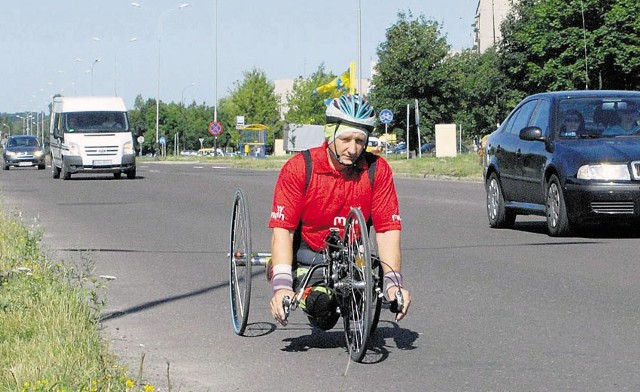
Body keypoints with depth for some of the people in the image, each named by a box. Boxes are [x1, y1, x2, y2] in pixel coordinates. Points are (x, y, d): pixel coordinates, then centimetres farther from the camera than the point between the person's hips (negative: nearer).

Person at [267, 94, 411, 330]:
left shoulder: (377, 170, -8)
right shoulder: (299, 167, -15)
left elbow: (388, 229, -10)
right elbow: (282, 229, -21)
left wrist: (393, 282, -23)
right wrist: (282, 285, -32)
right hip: (307, 255, -4)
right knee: (320, 304, -28)